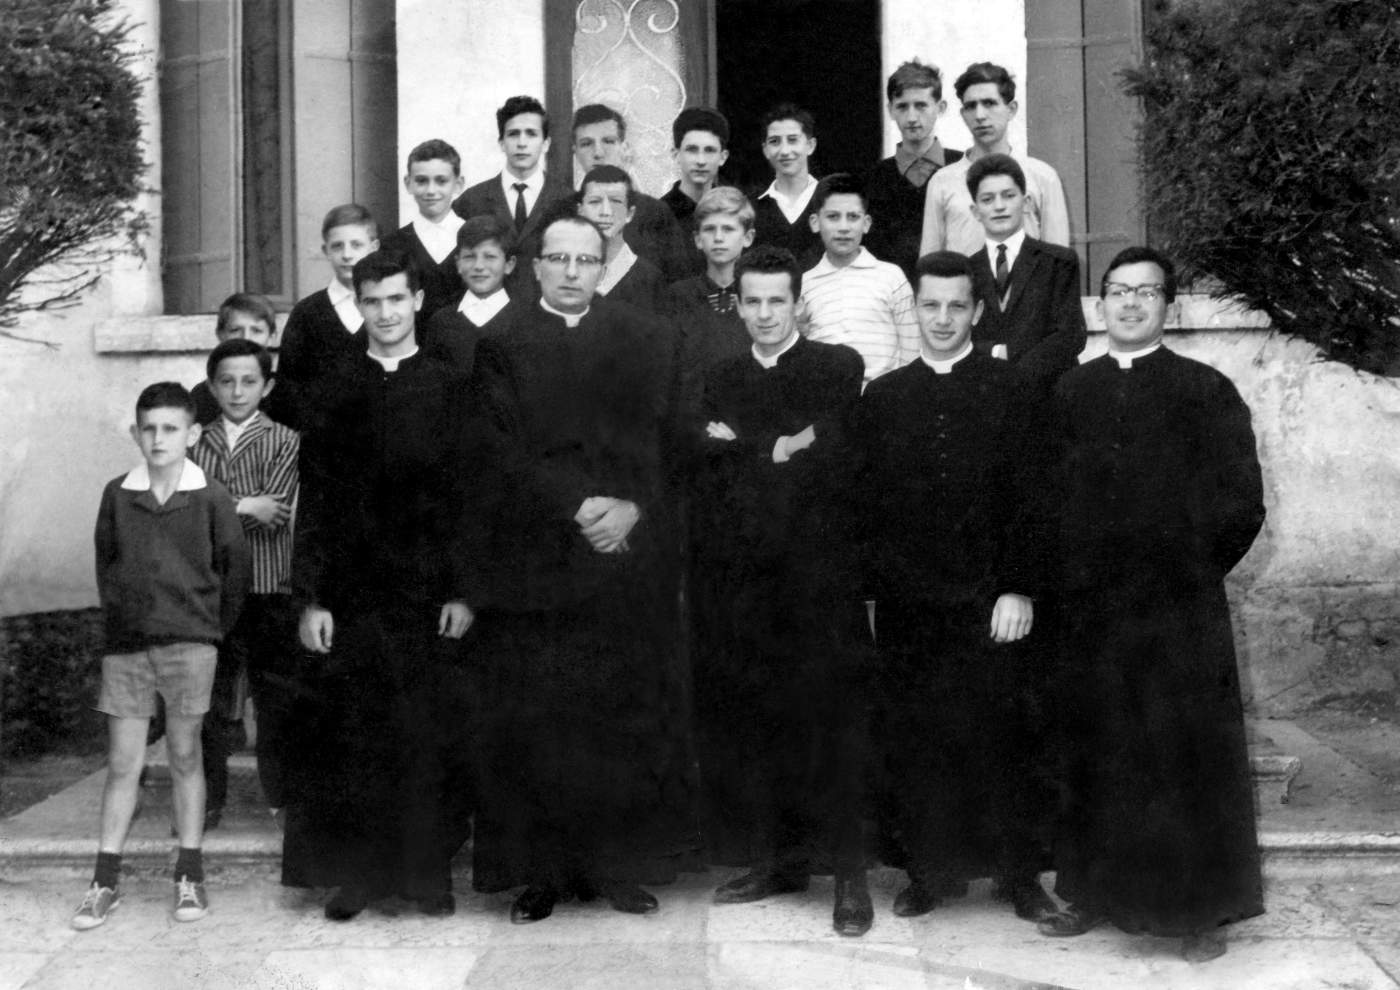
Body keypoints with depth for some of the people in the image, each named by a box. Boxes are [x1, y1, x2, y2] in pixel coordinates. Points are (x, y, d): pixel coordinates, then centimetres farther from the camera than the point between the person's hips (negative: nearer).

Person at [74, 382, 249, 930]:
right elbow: (105, 561, 15)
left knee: (184, 756, 5)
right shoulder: (117, 494, 3)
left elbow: (233, 565, 5)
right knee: (122, 762, 5)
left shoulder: (210, 498, -3)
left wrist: (214, 626, 9)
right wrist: (118, 615, 13)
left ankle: (190, 875, 14)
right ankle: (105, 880, 13)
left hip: (189, 642, -2)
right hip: (124, 643, 2)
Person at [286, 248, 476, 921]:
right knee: (350, 738, 2)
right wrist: (310, 598, -2)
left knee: (433, 737, 1)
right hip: (352, 593, 1)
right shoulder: (335, 392, 7)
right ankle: (354, 873, 14)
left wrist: (462, 590, -6)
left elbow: (468, 495, 2)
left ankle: (429, 871, 14)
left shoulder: (449, 389, 5)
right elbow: (314, 503, 5)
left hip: (432, 592, -1)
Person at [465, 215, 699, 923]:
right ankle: (541, 871, 9)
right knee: (534, 722, 0)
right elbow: (499, 451, -4)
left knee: (630, 713, 4)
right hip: (533, 558, -1)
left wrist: (632, 507, -11)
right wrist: (577, 507, -14)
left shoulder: (645, 341, 11)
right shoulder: (499, 345, 4)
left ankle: (626, 864, 13)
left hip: (631, 553, 2)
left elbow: (666, 440, 5)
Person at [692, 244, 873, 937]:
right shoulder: (718, 382, 16)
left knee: (829, 724, -2)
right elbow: (708, 483, 5)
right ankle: (775, 859, 17)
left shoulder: (839, 369, 4)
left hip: (818, 579, -4)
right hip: (739, 582, 4)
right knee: (746, 726, 4)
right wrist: (781, 451, -7)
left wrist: (746, 451, -5)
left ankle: (848, 873, 5)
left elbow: (834, 462, -10)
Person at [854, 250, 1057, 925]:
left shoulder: (1010, 392, 2)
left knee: (1004, 739, 3)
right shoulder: (881, 397, 9)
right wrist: (865, 591, 1)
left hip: (991, 603, -2)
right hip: (906, 604, 2)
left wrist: (1019, 589, -9)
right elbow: (865, 500, 7)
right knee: (912, 741, 6)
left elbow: (1029, 498, -1)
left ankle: (1018, 873, 16)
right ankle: (928, 871, 19)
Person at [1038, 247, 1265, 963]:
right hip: (1088, 609, 3)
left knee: (1189, 759, 3)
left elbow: (1242, 504, -2)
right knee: (1094, 757, 8)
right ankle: (1095, 893, 23)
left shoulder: (1207, 392, 0)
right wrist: (1065, 578, 2)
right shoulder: (1068, 393, 8)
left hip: (1180, 612, -2)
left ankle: (1203, 910, 15)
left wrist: (1189, 573, -1)